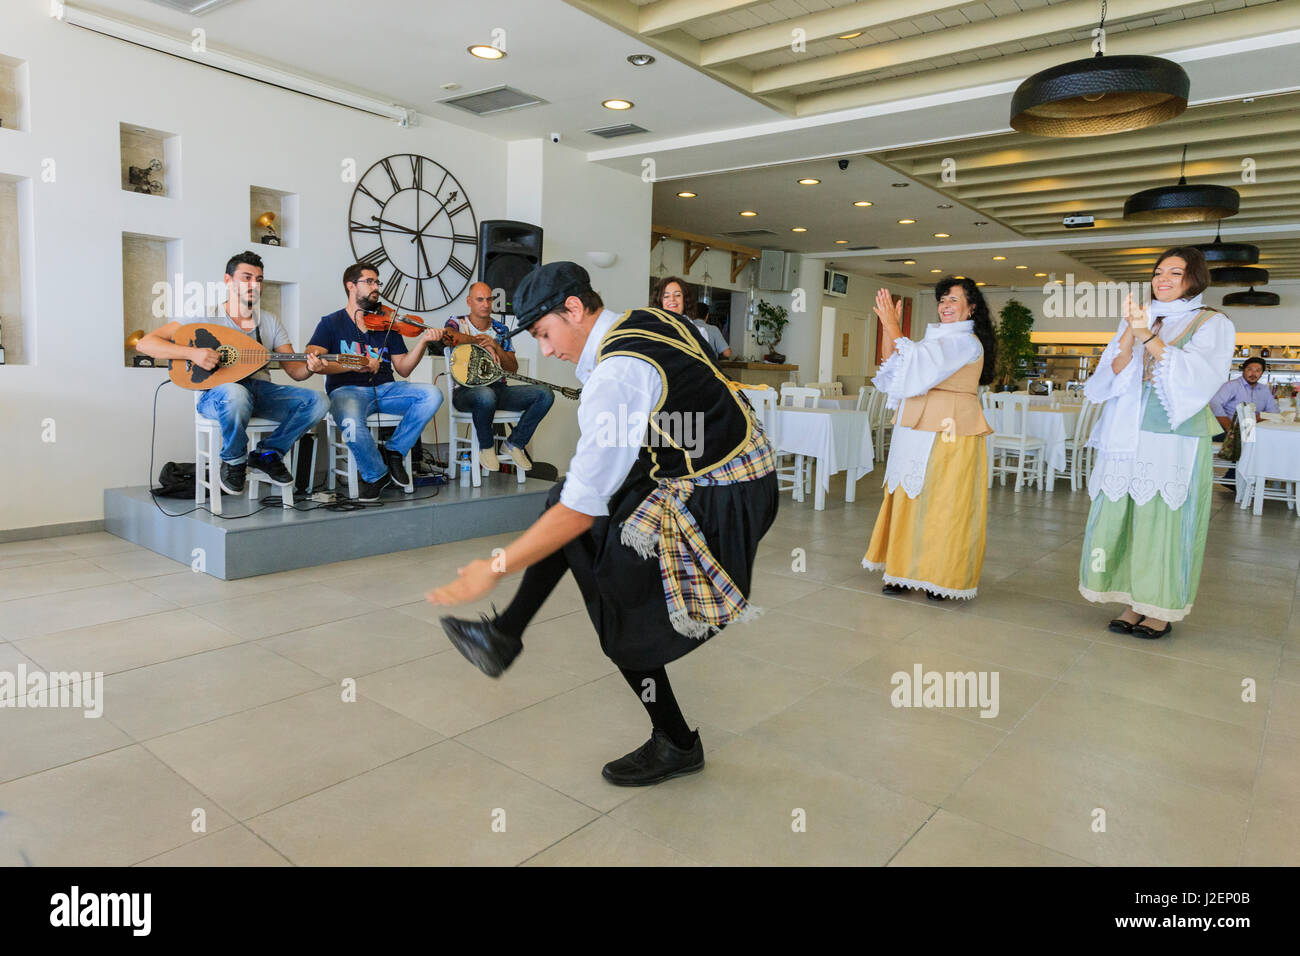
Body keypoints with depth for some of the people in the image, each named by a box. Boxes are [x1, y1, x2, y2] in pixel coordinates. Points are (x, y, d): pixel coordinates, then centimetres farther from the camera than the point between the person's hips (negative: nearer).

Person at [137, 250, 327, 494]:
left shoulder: (270, 322, 13)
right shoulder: (205, 318, 1)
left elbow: (295, 371, 6)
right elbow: (146, 343, -4)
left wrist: (310, 367, -19)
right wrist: (192, 353, -21)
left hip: (261, 390, 4)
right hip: (218, 392, -4)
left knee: (317, 401, -21)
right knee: (236, 394, -42)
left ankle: (267, 453, 2)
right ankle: (233, 461, -11)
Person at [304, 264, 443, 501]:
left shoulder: (386, 324, 17)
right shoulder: (331, 323, 7)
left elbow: (403, 369, 10)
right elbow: (313, 360, -9)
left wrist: (423, 341, -6)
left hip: (384, 389, 4)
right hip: (348, 390, -3)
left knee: (432, 395, -23)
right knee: (351, 423, -38)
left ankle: (394, 451, -7)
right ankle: (375, 475, -9)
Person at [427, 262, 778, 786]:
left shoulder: (615, 377, -26)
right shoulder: (653, 319, 2)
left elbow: (584, 507, -27)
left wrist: (496, 568, -20)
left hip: (717, 505, -10)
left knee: (623, 613, 3)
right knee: (563, 499, 10)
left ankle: (676, 744, 24)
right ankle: (504, 635, 18)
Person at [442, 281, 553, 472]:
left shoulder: (500, 329, 16)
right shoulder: (458, 322, 5)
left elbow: (513, 368, 9)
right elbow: (448, 337, -23)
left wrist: (495, 346, -8)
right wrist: (481, 341, -19)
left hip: (498, 388, 5)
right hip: (466, 390, -5)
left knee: (545, 395, -17)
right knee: (486, 396, -43)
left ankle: (515, 443, -1)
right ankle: (486, 447, -13)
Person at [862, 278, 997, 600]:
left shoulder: (966, 342, -7)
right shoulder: (937, 339, 20)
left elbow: (919, 362, -19)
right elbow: (892, 363, 15)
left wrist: (893, 326, -12)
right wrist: (889, 326, 4)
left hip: (949, 433, -8)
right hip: (918, 433, 8)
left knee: (941, 501, -4)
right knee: (911, 498, 7)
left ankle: (941, 576, 6)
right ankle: (906, 571, 15)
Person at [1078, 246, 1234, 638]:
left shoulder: (1213, 325, 4)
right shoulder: (1137, 319, 13)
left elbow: (1196, 377, -13)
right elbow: (1110, 379, 4)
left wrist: (1149, 337, -20)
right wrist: (1129, 340, -12)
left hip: (1175, 440, -3)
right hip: (1128, 437, 4)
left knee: (1164, 520, -1)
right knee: (1121, 517, 4)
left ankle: (1162, 610, 12)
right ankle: (1134, 603, 16)